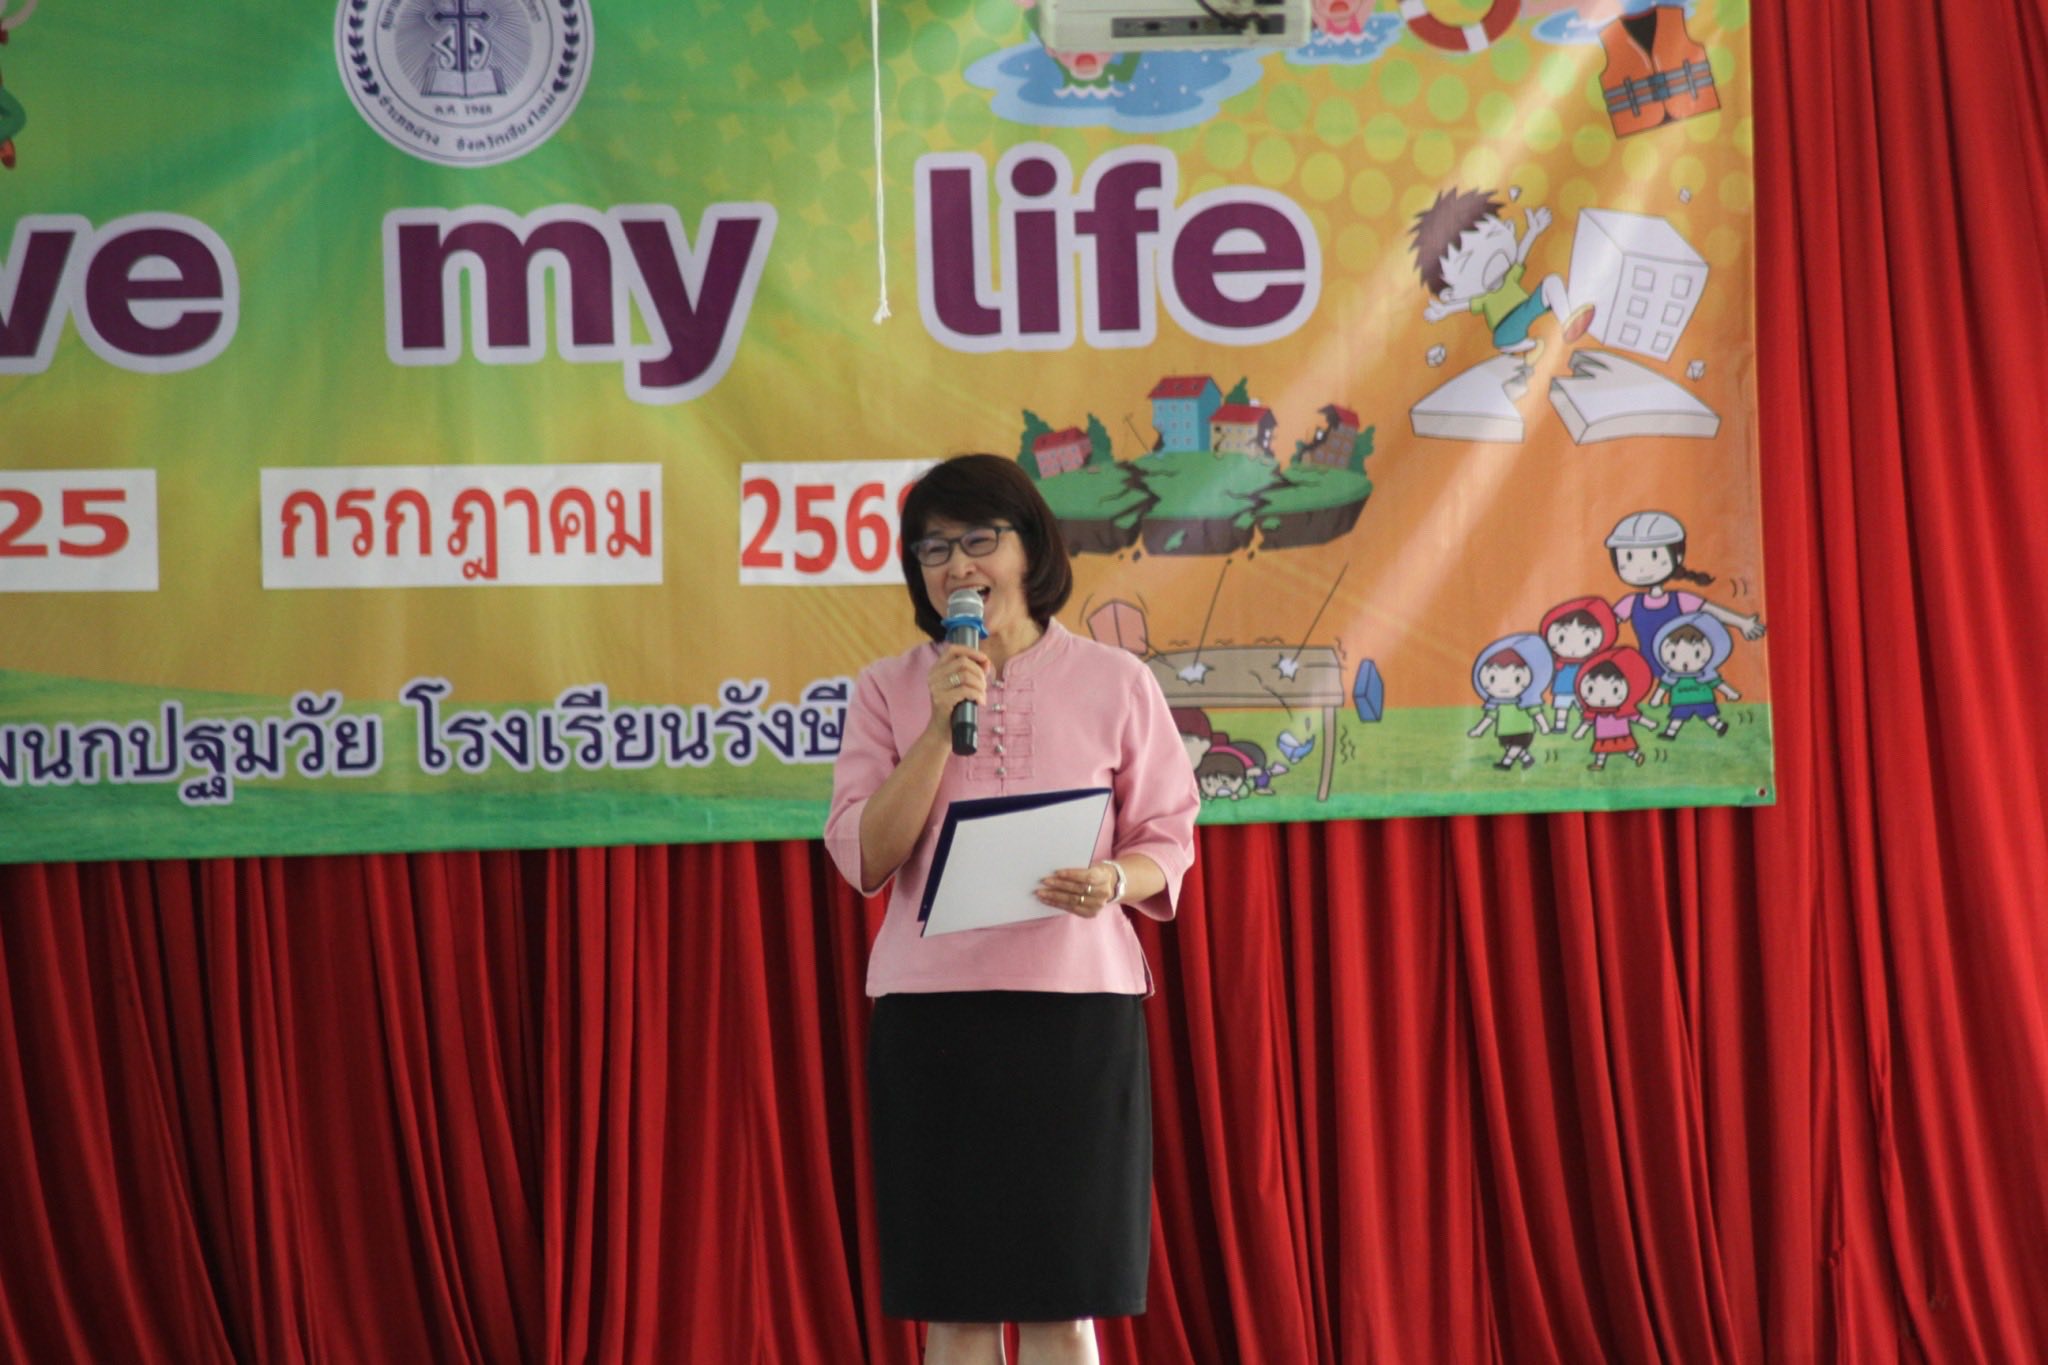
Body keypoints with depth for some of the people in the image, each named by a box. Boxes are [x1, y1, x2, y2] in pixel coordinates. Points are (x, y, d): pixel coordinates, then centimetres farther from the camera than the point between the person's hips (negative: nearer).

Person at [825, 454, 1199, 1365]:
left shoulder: (1115, 682, 4)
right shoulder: (888, 690, 7)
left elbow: (1168, 839, 7)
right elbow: (862, 860, -2)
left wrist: (1115, 882, -15)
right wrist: (941, 728, -11)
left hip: (1077, 1007, -1)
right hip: (930, 1014, 1)